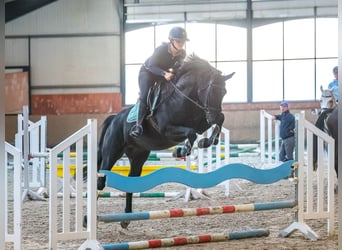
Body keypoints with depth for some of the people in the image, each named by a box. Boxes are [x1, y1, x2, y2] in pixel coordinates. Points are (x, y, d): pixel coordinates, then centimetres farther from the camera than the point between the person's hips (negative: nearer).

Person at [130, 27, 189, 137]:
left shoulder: (182, 53, -16)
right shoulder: (161, 50, -32)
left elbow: (178, 66, 2)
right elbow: (151, 66, -28)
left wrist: (174, 71, -22)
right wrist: (164, 74, -43)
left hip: (166, 73, 8)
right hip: (148, 71, -7)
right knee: (145, 96, -24)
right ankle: (138, 125, -32)